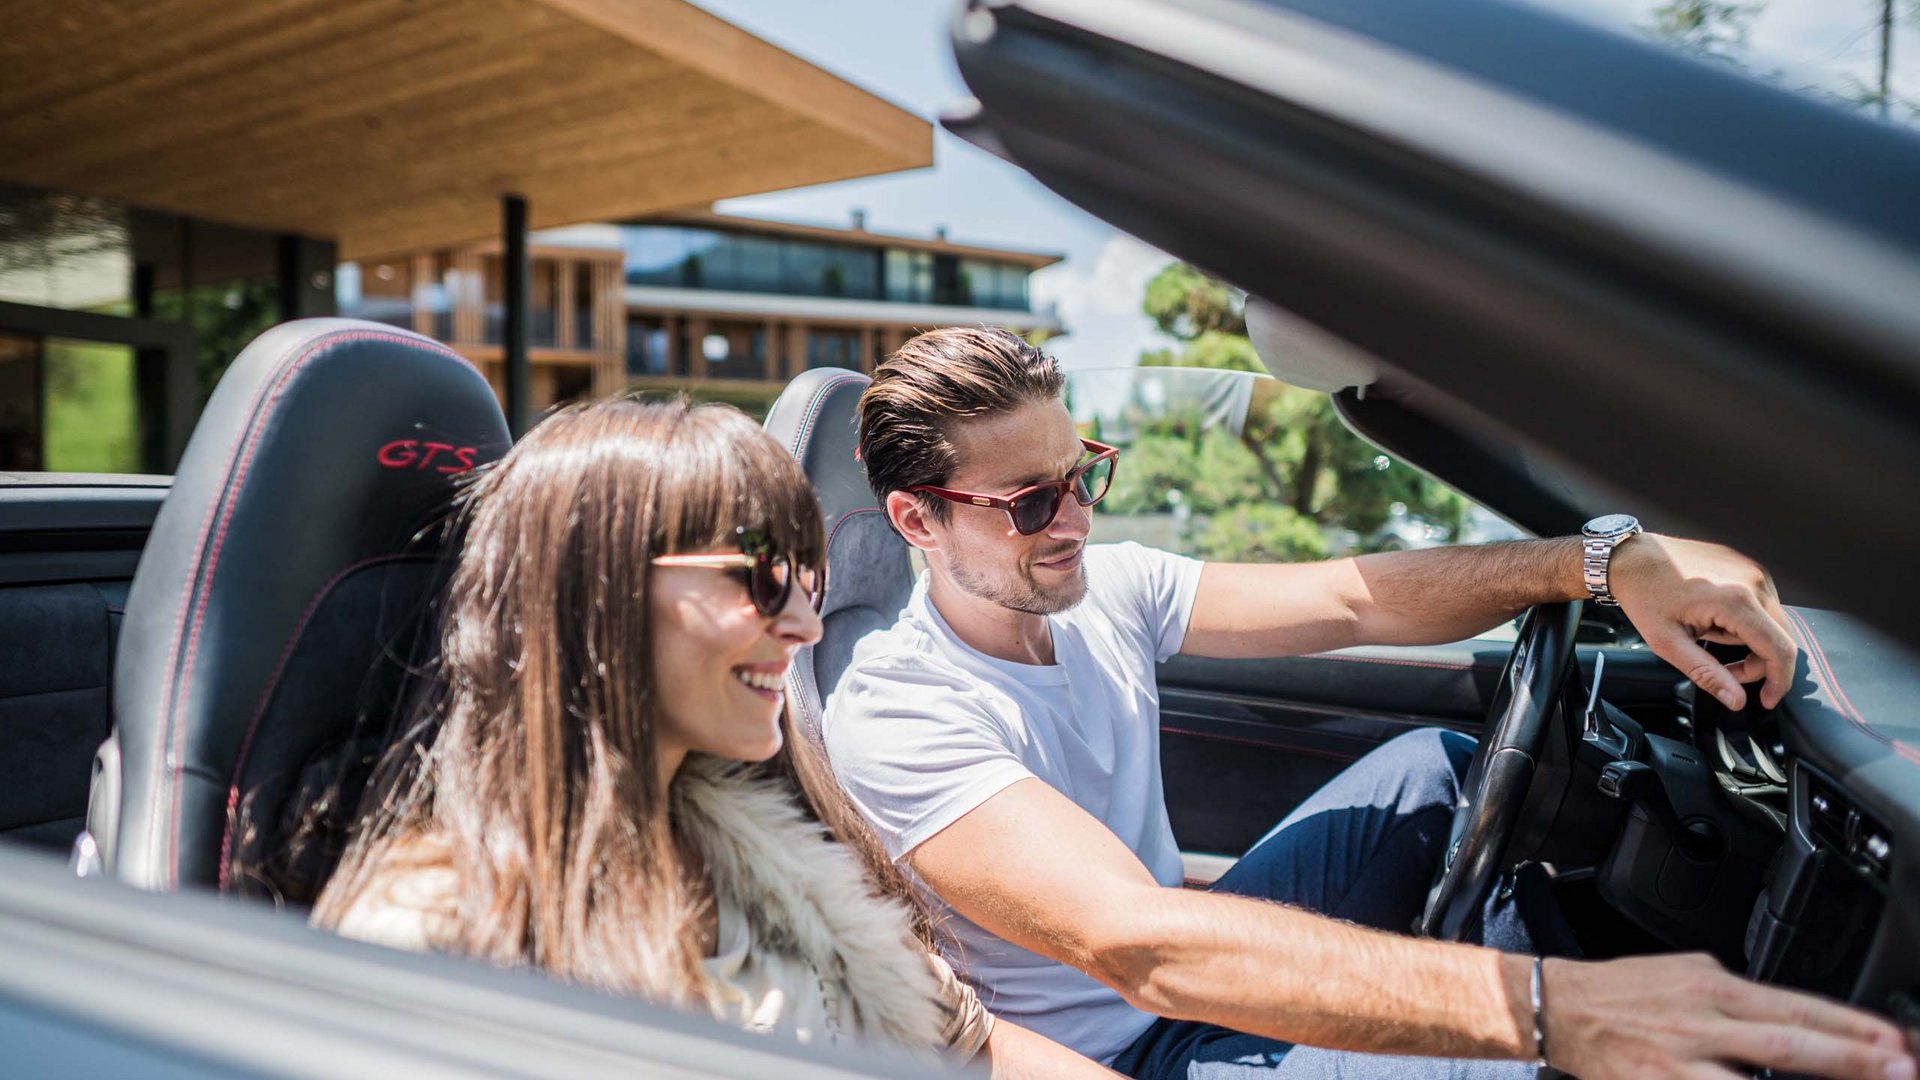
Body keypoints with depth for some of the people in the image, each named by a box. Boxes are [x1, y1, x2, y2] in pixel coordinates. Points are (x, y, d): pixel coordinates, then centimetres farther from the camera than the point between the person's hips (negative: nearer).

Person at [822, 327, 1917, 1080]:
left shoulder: (1104, 587, -5)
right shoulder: (893, 718, -29)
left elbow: (1348, 598, -7)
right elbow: (1139, 945, -42)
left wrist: (1611, 562, -24)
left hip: (1188, 974, 8)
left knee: (1438, 768, 5)